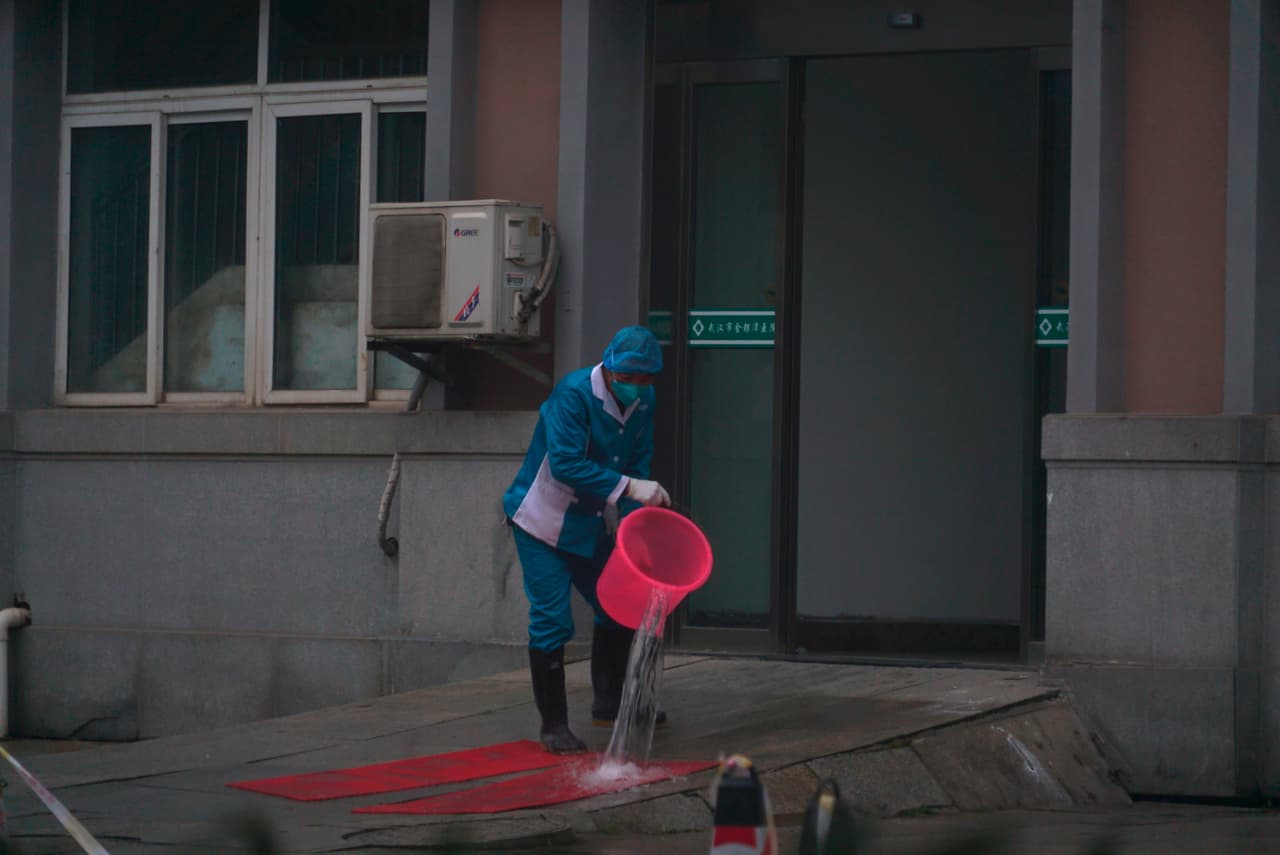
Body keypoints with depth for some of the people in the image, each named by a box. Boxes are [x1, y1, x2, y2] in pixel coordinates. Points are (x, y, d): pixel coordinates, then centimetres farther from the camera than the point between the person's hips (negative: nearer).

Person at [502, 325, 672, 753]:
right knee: (551, 621, -9)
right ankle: (553, 724, 0)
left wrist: (634, 517, -11)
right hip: (543, 521, -7)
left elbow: (638, 463, 4)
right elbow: (565, 464, -33)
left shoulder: (642, 401, -3)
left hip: (589, 523, 7)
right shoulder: (573, 394, -25)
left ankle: (609, 702, 33)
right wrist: (627, 488, -37)